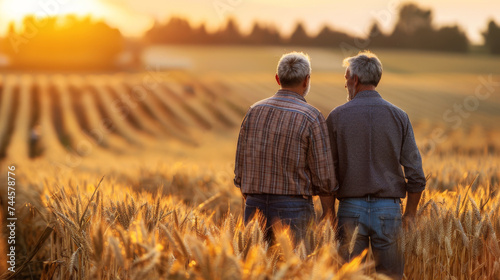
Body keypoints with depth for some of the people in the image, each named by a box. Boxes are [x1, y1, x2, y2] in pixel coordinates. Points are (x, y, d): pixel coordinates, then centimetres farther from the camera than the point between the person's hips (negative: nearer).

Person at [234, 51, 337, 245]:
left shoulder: (254, 112, 6)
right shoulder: (311, 118, -8)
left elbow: (240, 169, 10)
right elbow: (324, 177, -9)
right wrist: (328, 220, 2)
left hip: (255, 207, 5)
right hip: (292, 210, -5)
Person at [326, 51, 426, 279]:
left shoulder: (337, 116, -1)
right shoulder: (399, 117, 1)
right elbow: (416, 175, -1)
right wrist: (409, 216, 8)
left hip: (351, 208, -1)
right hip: (389, 208, 1)